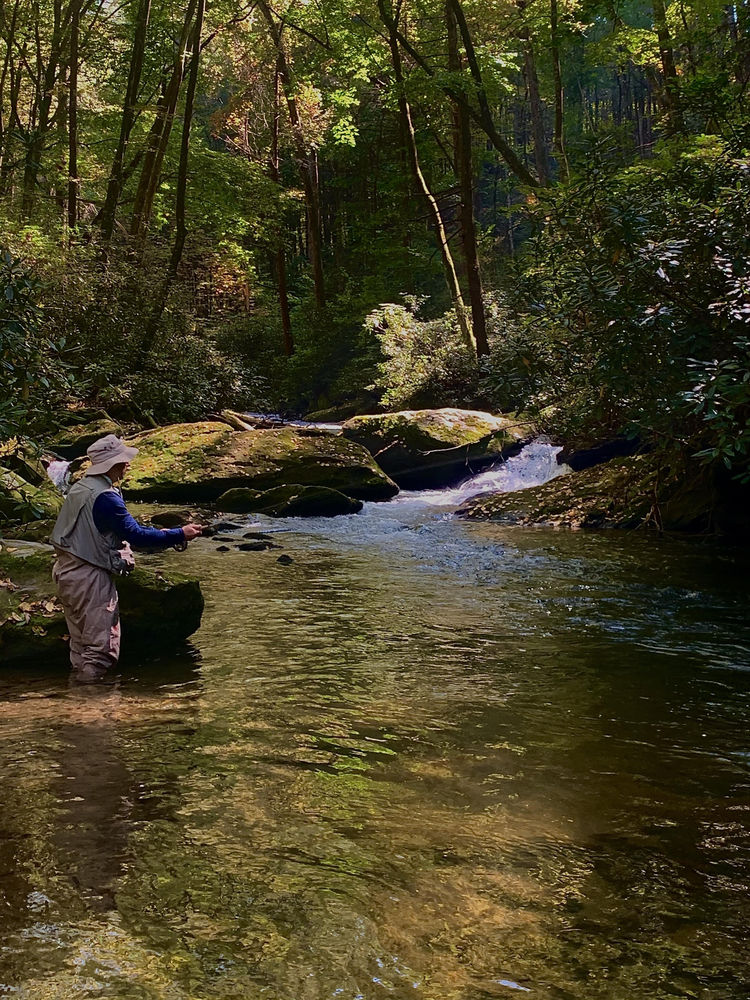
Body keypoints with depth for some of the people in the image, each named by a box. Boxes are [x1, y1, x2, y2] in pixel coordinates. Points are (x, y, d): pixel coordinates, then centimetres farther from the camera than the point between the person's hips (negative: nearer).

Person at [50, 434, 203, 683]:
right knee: (101, 647, -4)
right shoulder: (105, 497, -19)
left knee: (80, 643, 18)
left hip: (66, 570, 10)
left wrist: (158, 533, 18)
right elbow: (136, 536, -20)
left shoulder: (80, 487, 11)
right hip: (89, 578, -10)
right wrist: (180, 535, -14)